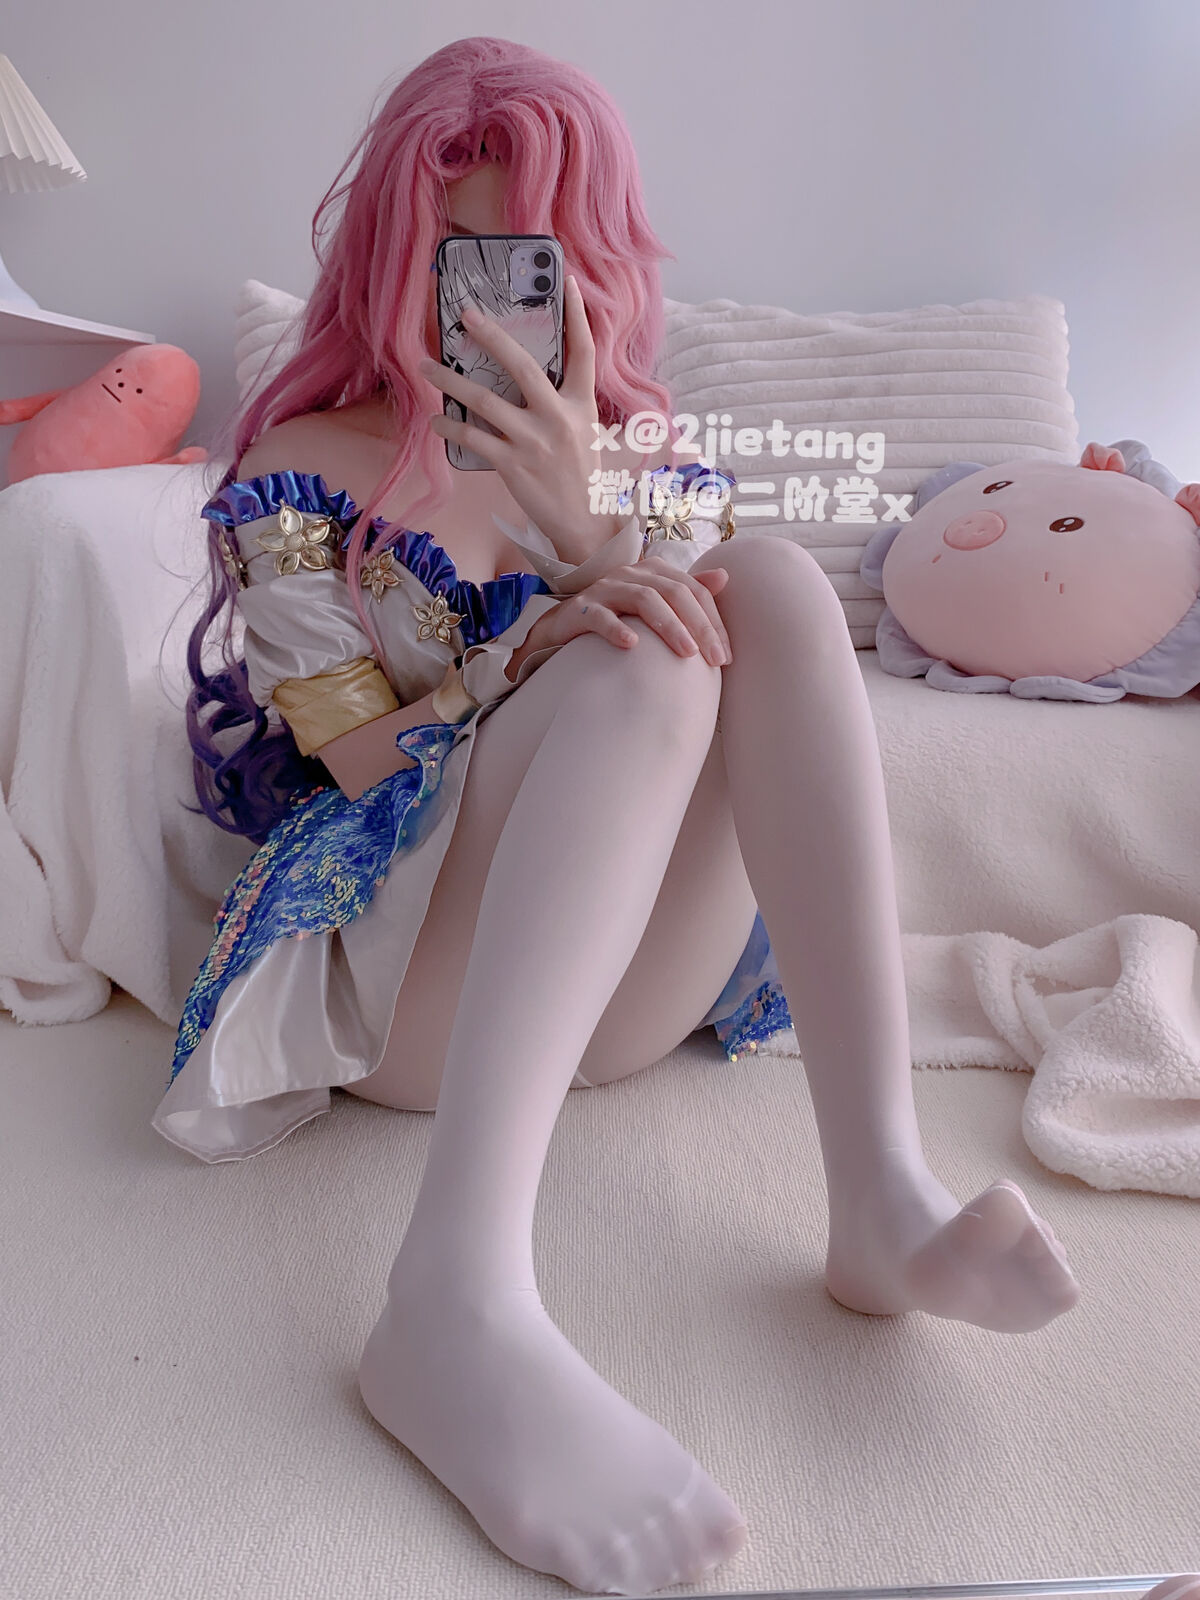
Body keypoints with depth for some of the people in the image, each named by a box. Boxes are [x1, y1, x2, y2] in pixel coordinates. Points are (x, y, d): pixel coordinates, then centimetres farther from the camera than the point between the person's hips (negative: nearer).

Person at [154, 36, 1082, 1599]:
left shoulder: (633, 453, 14)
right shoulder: (301, 472, 4)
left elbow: (725, 685, 1)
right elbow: (359, 764, -5)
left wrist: (581, 524, -14)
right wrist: (535, 650, -23)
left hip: (617, 985, 3)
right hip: (398, 979, -3)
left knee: (776, 582, -19)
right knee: (646, 658, -28)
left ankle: (883, 1192, -29)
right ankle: (461, 1296, -42)